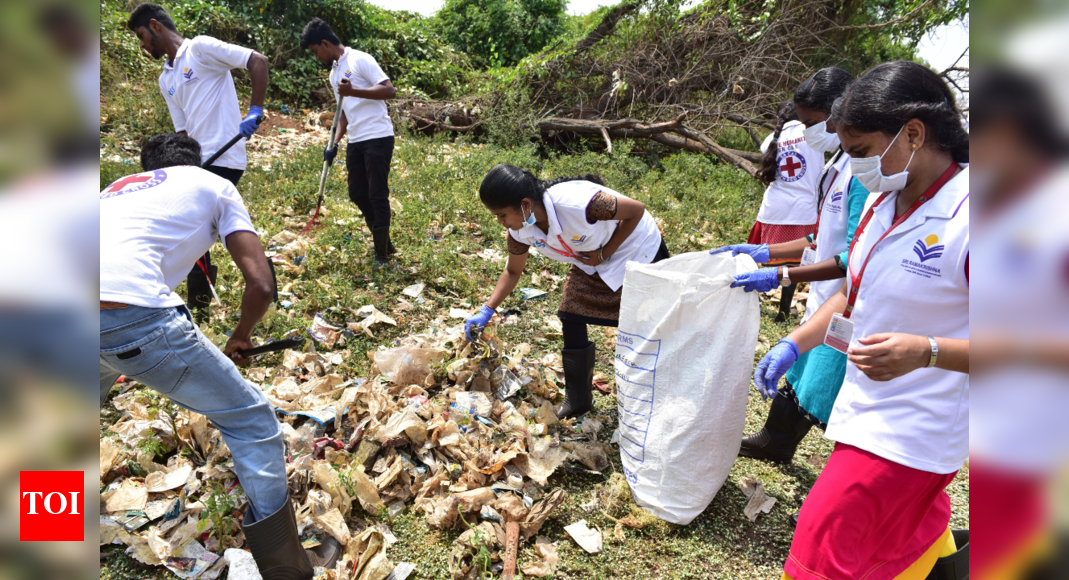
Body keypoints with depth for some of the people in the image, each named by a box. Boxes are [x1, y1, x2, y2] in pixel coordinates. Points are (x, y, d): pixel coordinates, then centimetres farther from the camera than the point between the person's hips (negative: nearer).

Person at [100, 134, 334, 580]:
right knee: (250, 419, 10)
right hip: (131, 313, -6)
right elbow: (261, 285, 8)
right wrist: (241, 337, 28)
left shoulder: (118, 187, 35)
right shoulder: (214, 185, 20)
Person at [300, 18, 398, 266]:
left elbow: (389, 90, -15)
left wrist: (352, 91, -21)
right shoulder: (334, 73, 19)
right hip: (355, 141, 9)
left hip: (378, 137, -9)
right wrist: (334, 143, 15)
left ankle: (382, 253, 5)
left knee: (378, 195, -5)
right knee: (357, 194, 10)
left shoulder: (360, 60, -6)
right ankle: (384, 242, 24)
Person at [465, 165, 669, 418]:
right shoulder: (520, 231, -18)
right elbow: (513, 271, 0)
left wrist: (604, 253, -25)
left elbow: (637, 211, -27)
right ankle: (577, 400, 17)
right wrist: (486, 311, -9)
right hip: (592, 263, 6)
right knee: (571, 320, -1)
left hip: (639, 251, -6)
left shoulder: (577, 203, -41)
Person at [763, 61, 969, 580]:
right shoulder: (882, 202, 3)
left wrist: (925, 351, -33)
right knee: (911, 533, 25)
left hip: (909, 432, -7)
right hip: (869, 410, 7)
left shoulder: (964, 217, -23)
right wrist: (793, 344, 8)